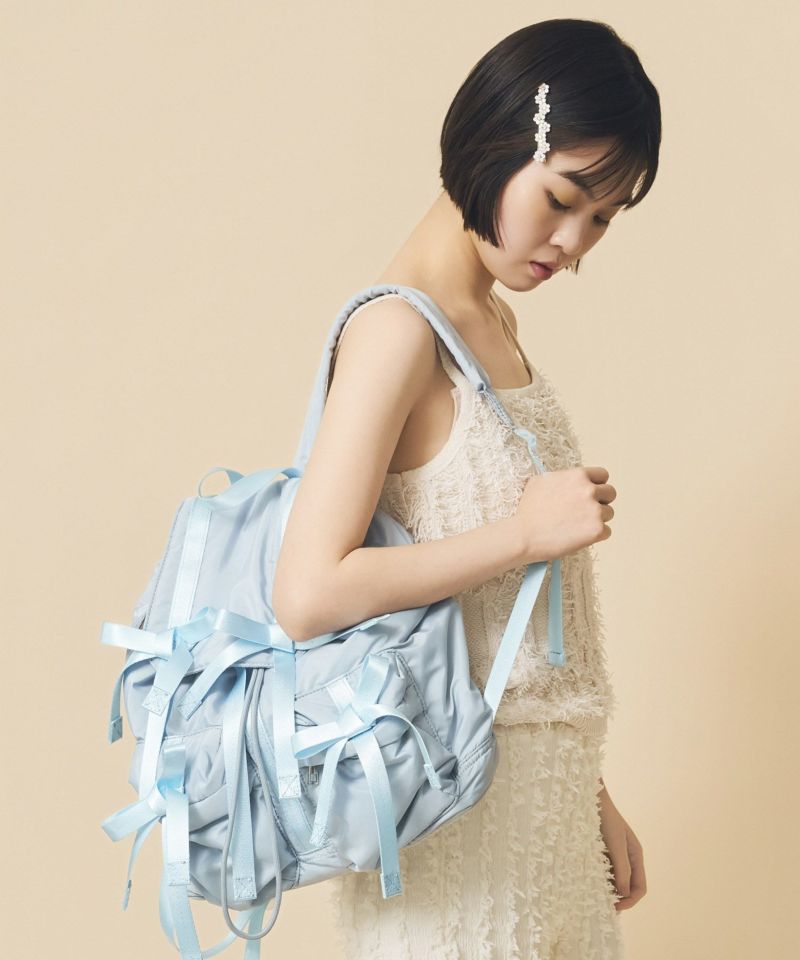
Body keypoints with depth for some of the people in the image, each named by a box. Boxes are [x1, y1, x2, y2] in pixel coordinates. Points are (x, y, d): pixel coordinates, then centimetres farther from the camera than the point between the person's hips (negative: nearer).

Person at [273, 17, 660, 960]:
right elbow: (308, 593, -24)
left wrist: (588, 793, 14)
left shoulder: (493, 323, 9)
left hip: (541, 779, 8)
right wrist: (526, 531, -19)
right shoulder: (399, 329, -17)